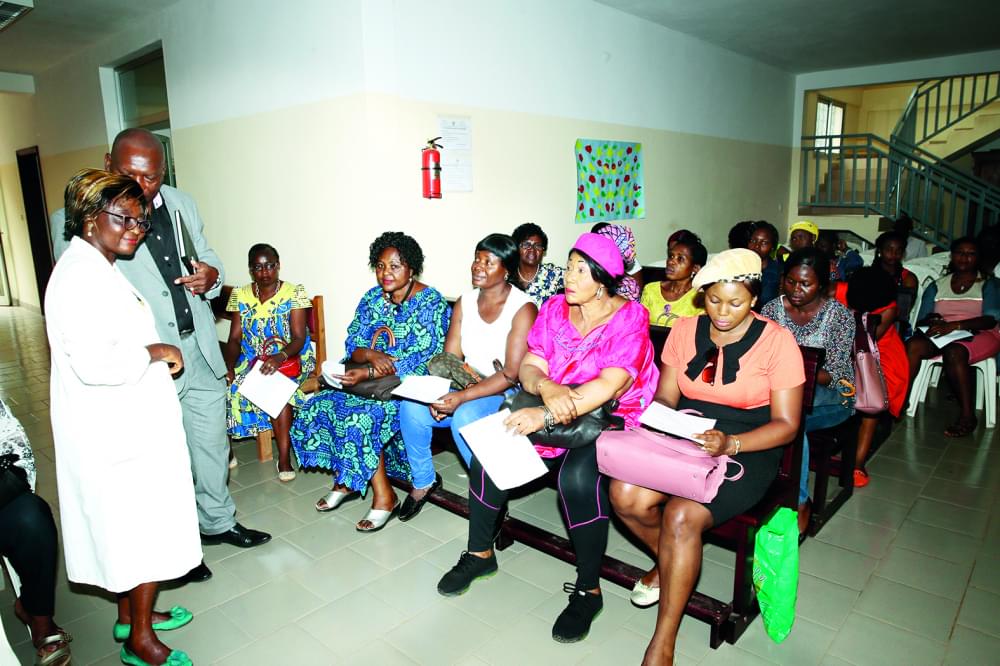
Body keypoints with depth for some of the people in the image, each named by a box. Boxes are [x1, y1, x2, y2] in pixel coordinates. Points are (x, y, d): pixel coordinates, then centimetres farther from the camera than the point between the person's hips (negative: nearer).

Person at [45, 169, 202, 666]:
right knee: (145, 529, 2)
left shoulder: (99, 268, 13)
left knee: (123, 527, 21)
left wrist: (156, 356, 11)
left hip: (126, 428, 10)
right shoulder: (79, 275, -20)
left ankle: (130, 615, 38)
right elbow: (94, 363, -30)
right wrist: (155, 352, -17)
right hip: (116, 435, -10)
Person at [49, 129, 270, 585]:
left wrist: (211, 276, -7)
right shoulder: (74, 219, -9)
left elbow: (207, 257, 19)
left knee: (212, 442, 19)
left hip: (201, 350, 5)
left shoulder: (181, 204, 6)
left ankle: (218, 522, 41)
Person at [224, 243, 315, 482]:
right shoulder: (240, 295, 5)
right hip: (250, 359, 4)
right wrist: (229, 365, -19)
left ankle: (284, 456, -26)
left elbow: (299, 338, -13)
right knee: (229, 384, -24)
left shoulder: (294, 293, -6)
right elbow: (234, 338, 1)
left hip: (290, 357, -4)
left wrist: (280, 357, -34)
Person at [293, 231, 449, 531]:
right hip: (371, 377, 7)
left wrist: (366, 374, -28)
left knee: (363, 414, -30)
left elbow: (418, 359, -20)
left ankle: (384, 496, -13)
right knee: (323, 405, -15)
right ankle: (346, 480, 4)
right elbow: (352, 344, 3)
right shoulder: (372, 298, 8)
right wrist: (371, 354, -22)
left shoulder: (431, 302, -11)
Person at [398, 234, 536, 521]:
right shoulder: (465, 301, 5)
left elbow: (511, 375, -20)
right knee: (411, 407, -18)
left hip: (506, 394, -5)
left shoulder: (523, 309, -14)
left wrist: (462, 397, -28)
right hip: (466, 386, 6)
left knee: (464, 417, -35)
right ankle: (423, 481, 7)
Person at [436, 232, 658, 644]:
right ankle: (480, 552, 7)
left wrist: (547, 415, -34)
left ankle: (589, 590, -12)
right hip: (552, 416, 5)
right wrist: (547, 387, -28)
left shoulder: (630, 317, -11)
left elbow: (610, 385, -25)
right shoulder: (555, 309, 5)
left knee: (578, 476, -35)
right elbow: (529, 366, -2)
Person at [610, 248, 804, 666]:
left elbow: (786, 424, -8)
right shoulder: (685, 330, 4)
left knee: (681, 516, -29)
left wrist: (729, 443, -24)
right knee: (625, 495, -23)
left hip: (747, 452, -4)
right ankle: (669, 560, 13)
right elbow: (665, 398, 8)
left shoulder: (777, 341, -7)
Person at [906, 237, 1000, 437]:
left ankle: (967, 416, -30)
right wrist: (931, 321, -17)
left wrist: (953, 325, -23)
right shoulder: (937, 286, 18)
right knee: (913, 345, -30)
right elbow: (920, 321, 9)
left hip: (979, 335, -3)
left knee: (954, 352, -37)